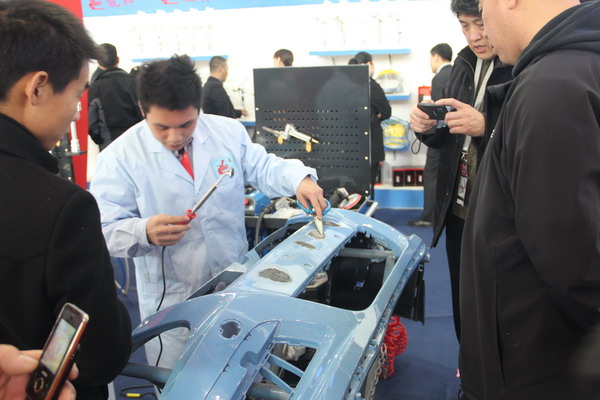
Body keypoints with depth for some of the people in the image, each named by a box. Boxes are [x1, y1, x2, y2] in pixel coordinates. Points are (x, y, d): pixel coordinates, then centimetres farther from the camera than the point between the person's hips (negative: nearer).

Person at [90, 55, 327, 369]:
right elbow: (103, 229, -12)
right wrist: (144, 232, -32)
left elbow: (263, 168, 3)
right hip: (172, 302, -3)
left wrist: (299, 178, -17)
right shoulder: (119, 157, -12)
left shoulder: (229, 131, -3)